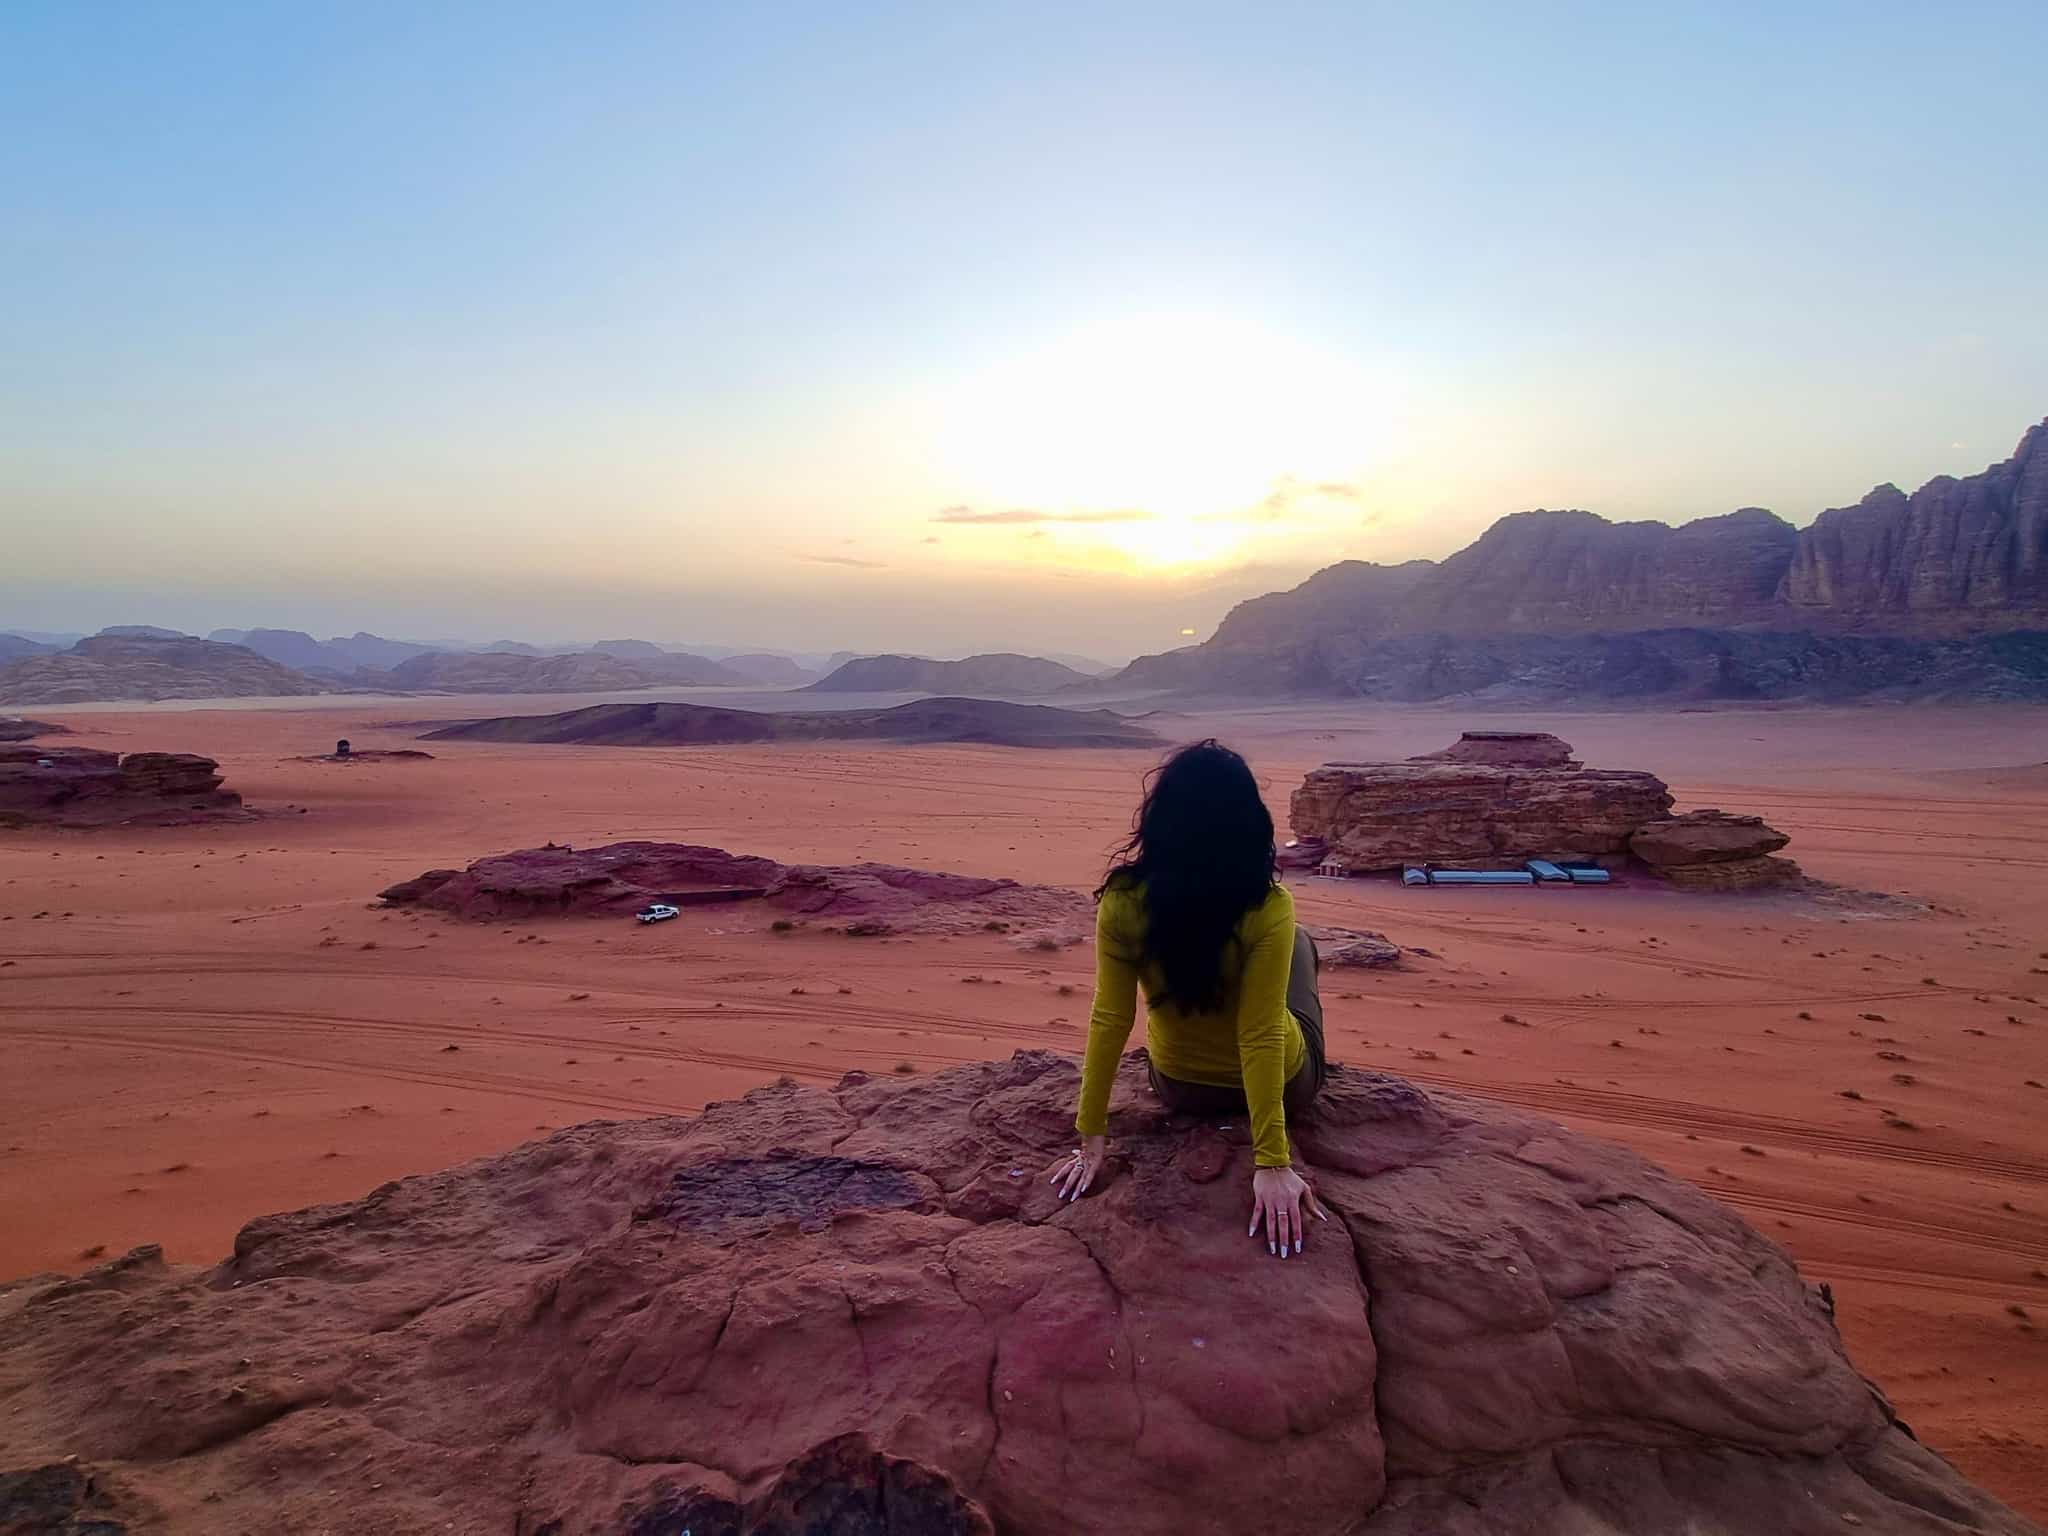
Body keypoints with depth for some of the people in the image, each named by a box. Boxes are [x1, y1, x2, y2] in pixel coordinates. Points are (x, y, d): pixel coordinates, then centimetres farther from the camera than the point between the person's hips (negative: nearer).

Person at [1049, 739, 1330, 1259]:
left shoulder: (1123, 902, -25)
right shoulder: (1268, 909, -31)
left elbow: (1109, 1020, -21)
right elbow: (1261, 1036, -30)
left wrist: (1093, 1136, -13)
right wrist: (1271, 1164, -25)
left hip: (1181, 1090, 1)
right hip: (1282, 1087, -1)